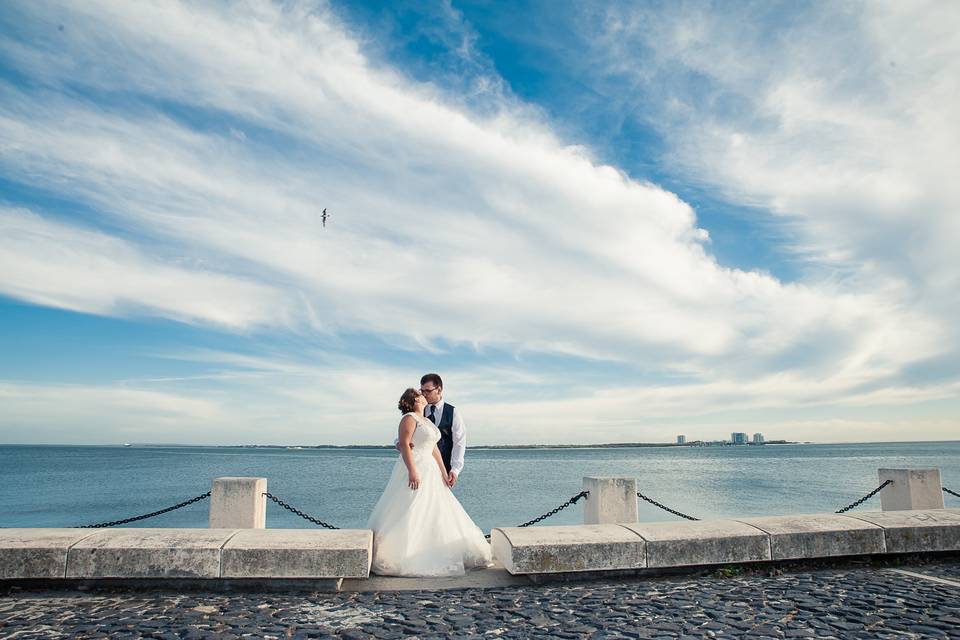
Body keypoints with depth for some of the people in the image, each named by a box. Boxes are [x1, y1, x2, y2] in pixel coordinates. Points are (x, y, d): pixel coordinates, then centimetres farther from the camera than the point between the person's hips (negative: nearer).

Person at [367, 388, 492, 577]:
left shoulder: (427, 421, 20)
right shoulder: (409, 418, -8)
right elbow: (404, 445, -17)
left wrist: (444, 473, 15)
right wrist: (412, 471, -25)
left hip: (430, 471, 10)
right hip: (414, 471, -9)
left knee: (434, 515, 10)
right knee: (408, 516, -9)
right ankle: (395, 557, -4)